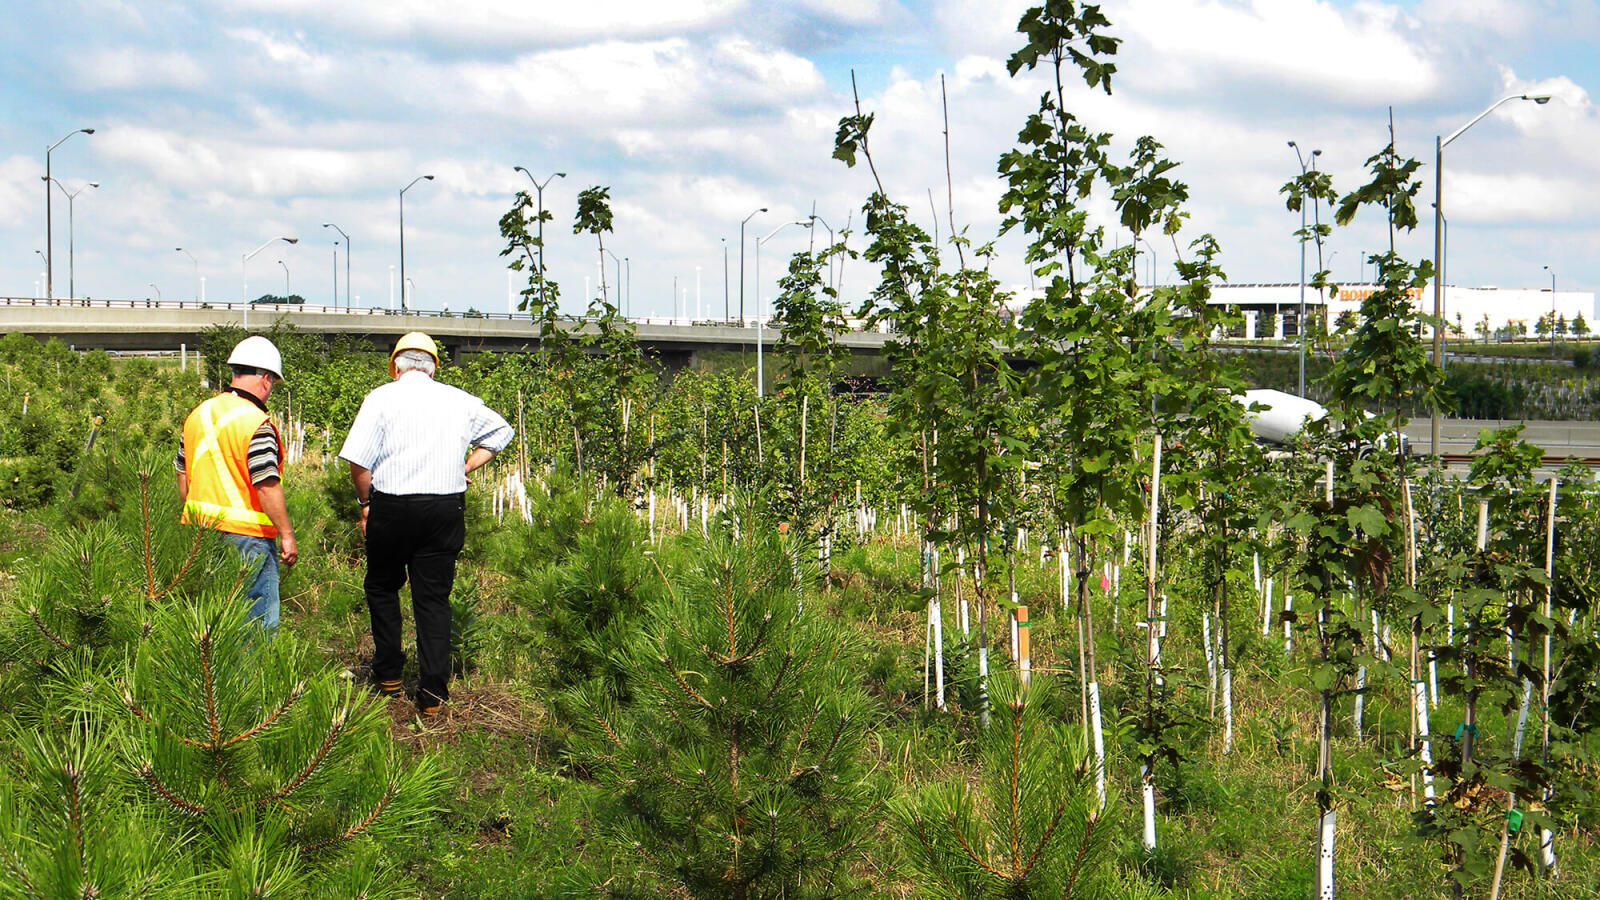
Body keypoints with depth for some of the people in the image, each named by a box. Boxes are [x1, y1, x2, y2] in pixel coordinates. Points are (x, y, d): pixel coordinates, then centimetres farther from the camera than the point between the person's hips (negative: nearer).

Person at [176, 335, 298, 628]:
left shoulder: (197, 415, 9)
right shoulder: (257, 423, -15)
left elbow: (183, 476, 16)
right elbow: (267, 486, -20)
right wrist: (286, 535, -13)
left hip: (202, 535, 7)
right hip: (247, 534, -7)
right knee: (259, 621, -1)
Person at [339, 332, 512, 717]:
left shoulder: (381, 398, -3)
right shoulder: (458, 400, 7)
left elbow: (358, 461, -9)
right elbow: (500, 431, 24)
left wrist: (365, 502, 6)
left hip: (391, 508, -2)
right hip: (446, 509, 2)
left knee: (382, 586, 19)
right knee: (434, 596, 6)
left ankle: (388, 674, 23)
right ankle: (432, 693, 2)